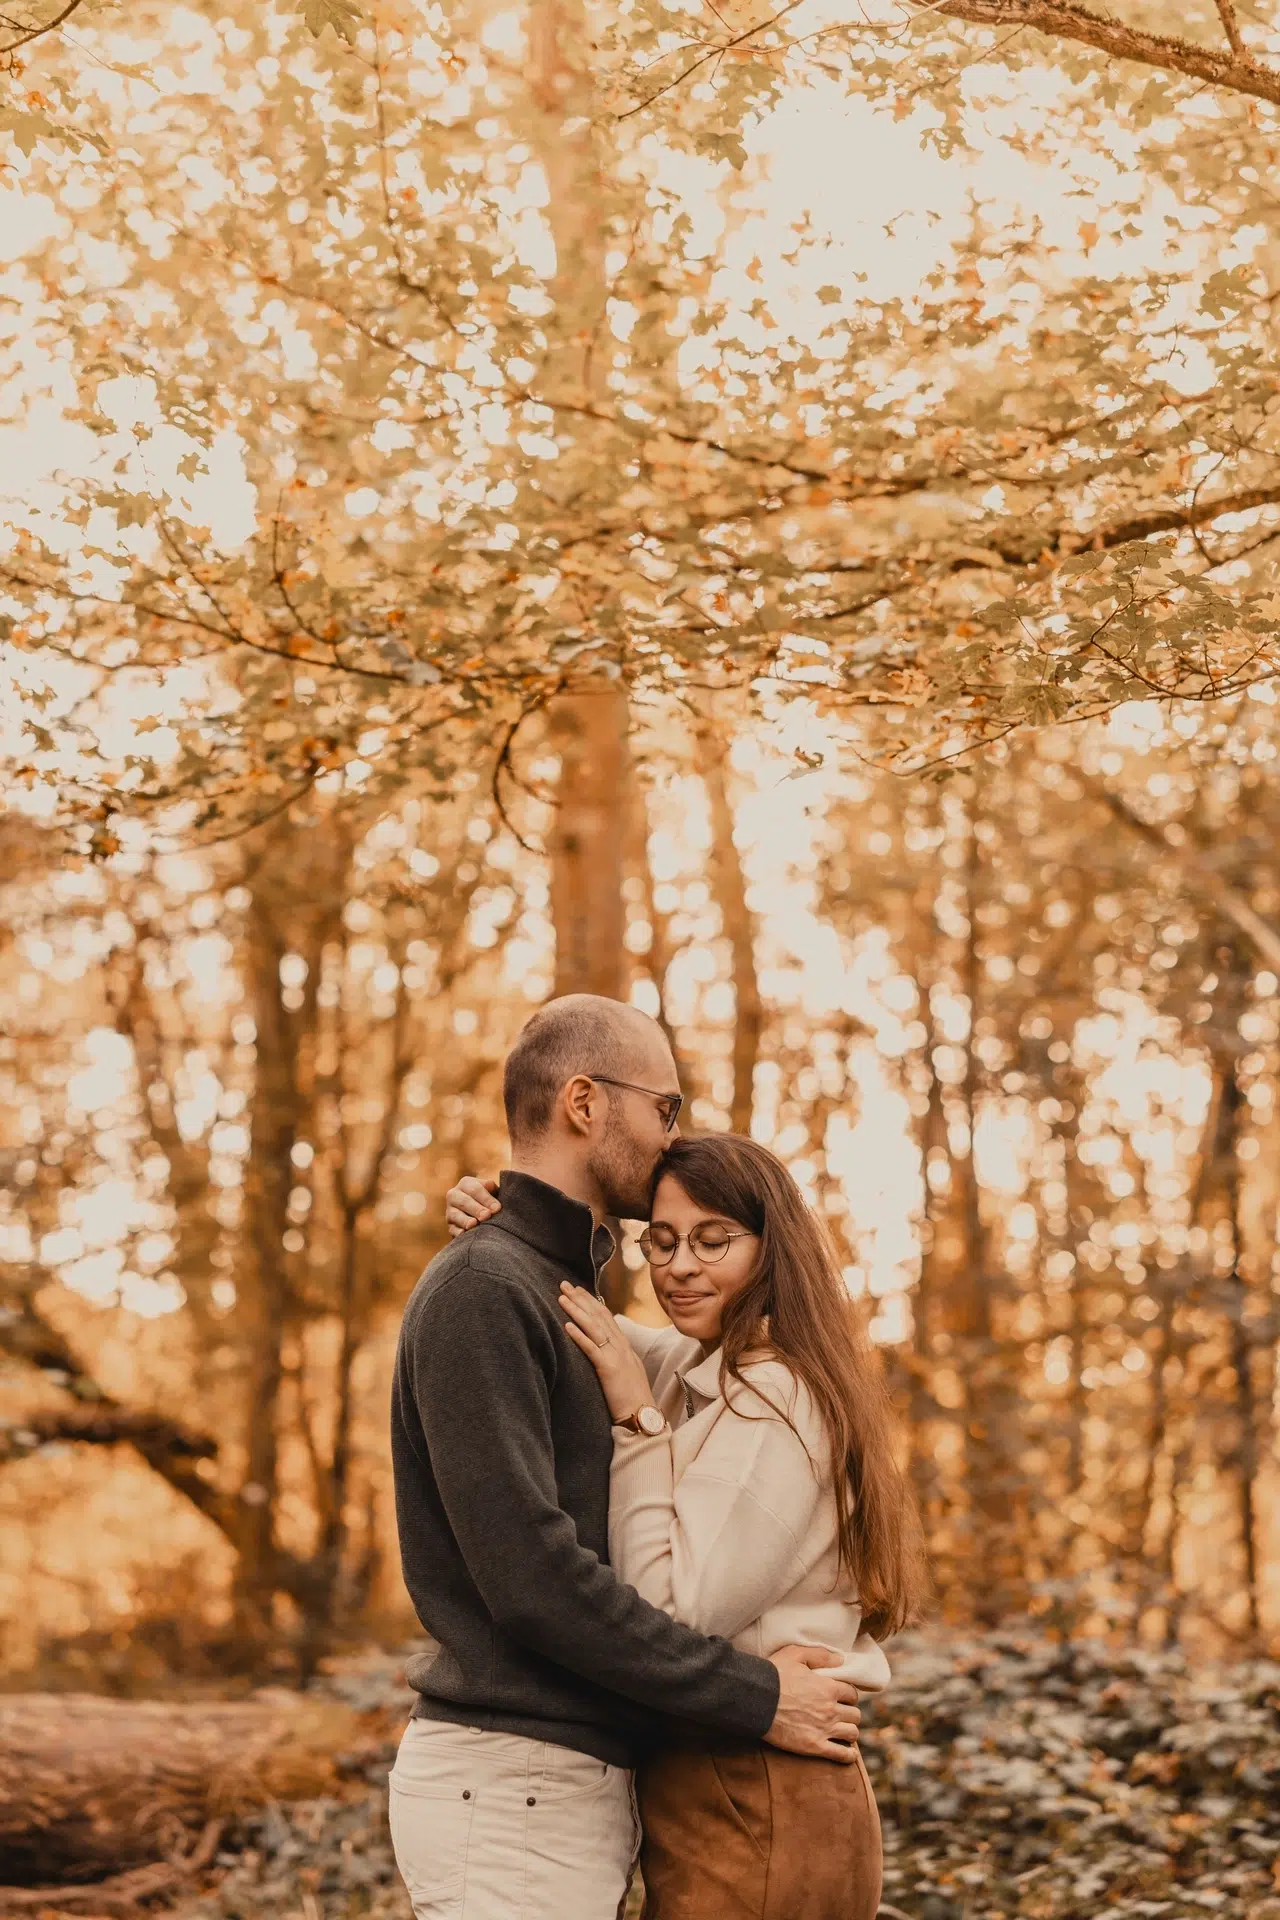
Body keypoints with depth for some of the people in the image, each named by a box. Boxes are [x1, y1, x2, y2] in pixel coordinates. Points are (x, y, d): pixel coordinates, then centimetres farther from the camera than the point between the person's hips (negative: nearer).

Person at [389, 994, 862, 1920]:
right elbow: (530, 1573, -22)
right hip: (508, 1783, -10)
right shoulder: (481, 1288, -14)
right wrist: (753, 1697, -17)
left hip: (578, 1776, 10)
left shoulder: (566, 1287, 18)